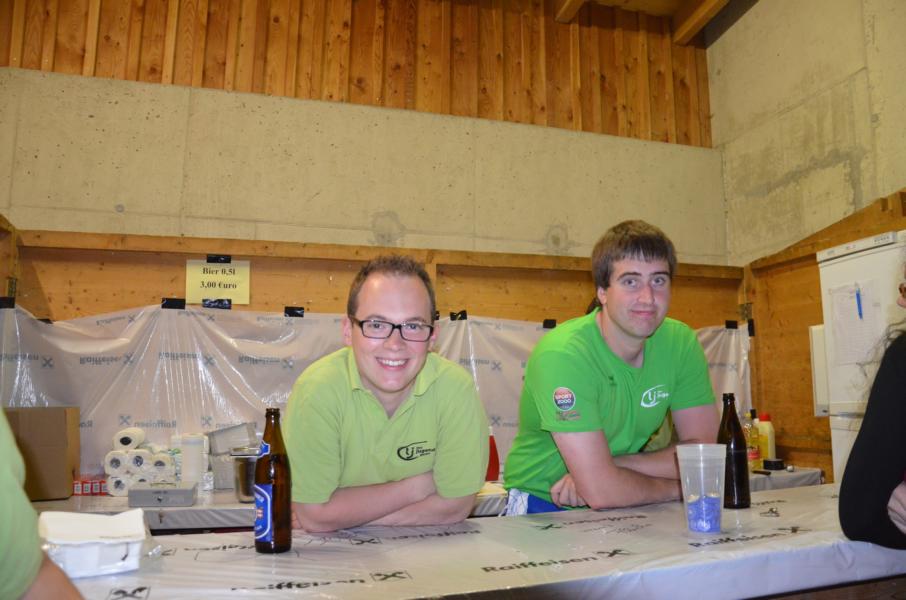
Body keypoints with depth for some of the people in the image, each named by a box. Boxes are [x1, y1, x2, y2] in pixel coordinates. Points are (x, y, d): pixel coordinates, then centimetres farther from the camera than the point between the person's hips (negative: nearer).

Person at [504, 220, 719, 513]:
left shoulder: (681, 343, -6)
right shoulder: (561, 354, -23)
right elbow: (600, 491, -24)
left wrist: (609, 466, -18)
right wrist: (676, 486, -8)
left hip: (623, 510, 4)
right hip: (543, 506, -3)